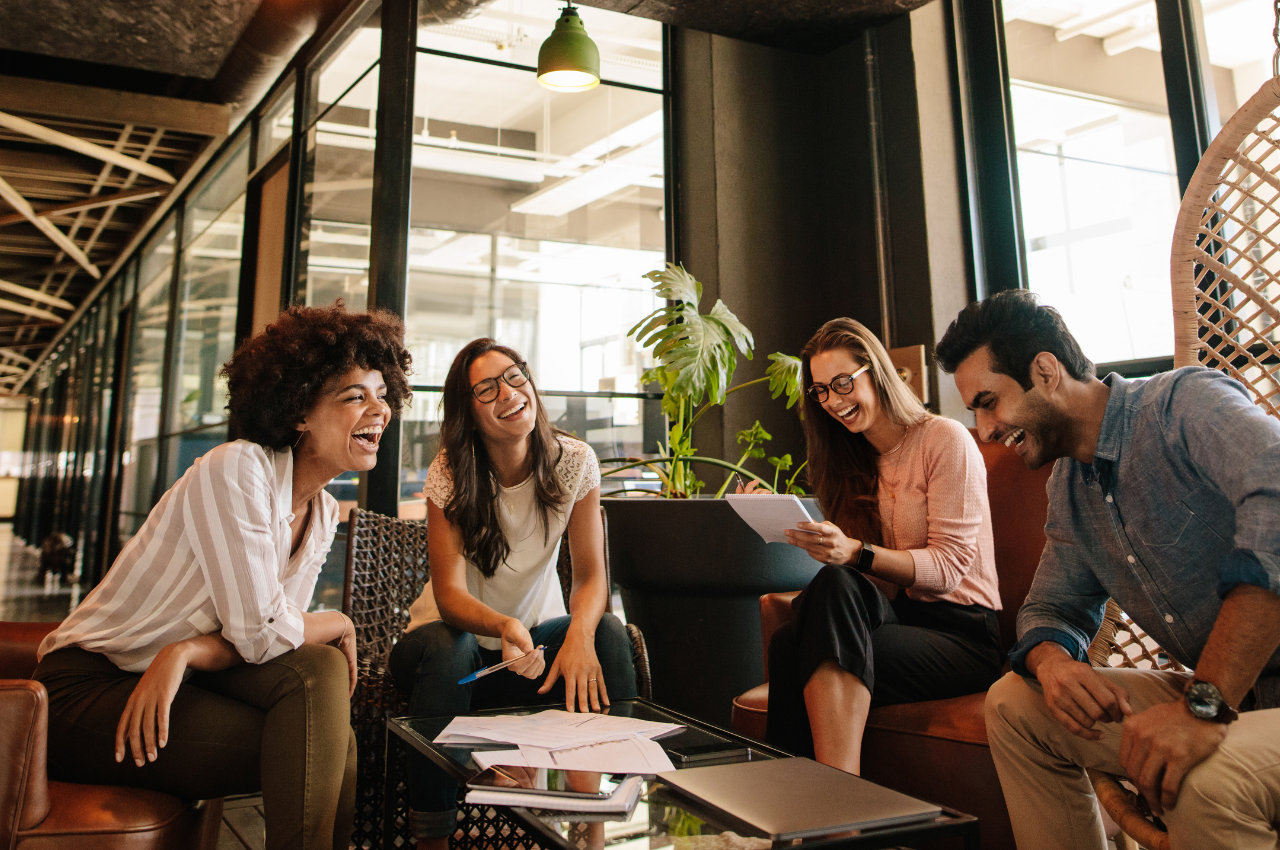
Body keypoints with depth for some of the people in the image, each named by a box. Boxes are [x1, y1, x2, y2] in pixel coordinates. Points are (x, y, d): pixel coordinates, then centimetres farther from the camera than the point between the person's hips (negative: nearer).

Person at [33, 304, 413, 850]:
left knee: (318, 671, -20)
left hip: (179, 681, 7)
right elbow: (259, 632, -25)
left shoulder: (324, 514, 4)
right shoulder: (235, 468, -21)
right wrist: (339, 624, -7)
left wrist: (186, 652, -22)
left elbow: (273, 636, -3)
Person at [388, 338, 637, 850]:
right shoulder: (449, 474, -17)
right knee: (448, 650, -35)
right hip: (459, 636, -1)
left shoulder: (574, 462, -11)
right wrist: (505, 627, -45)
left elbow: (591, 576, -13)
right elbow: (450, 594, -23)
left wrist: (580, 632, -35)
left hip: (537, 634, 2)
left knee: (608, 634, -26)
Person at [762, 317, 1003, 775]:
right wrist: (824, 546, -7)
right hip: (898, 615, 5)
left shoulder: (945, 439, -3)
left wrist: (855, 552, -26)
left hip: (962, 630, -5)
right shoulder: (856, 462, 18)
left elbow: (950, 566, -11)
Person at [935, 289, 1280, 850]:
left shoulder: (1187, 401, -16)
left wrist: (1205, 704, -38)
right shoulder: (1068, 488, 10)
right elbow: (1052, 608, 14)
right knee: (1013, 703, 1)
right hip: (1216, 693, 8)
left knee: (1205, 782, -36)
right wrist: (1053, 664, -12)